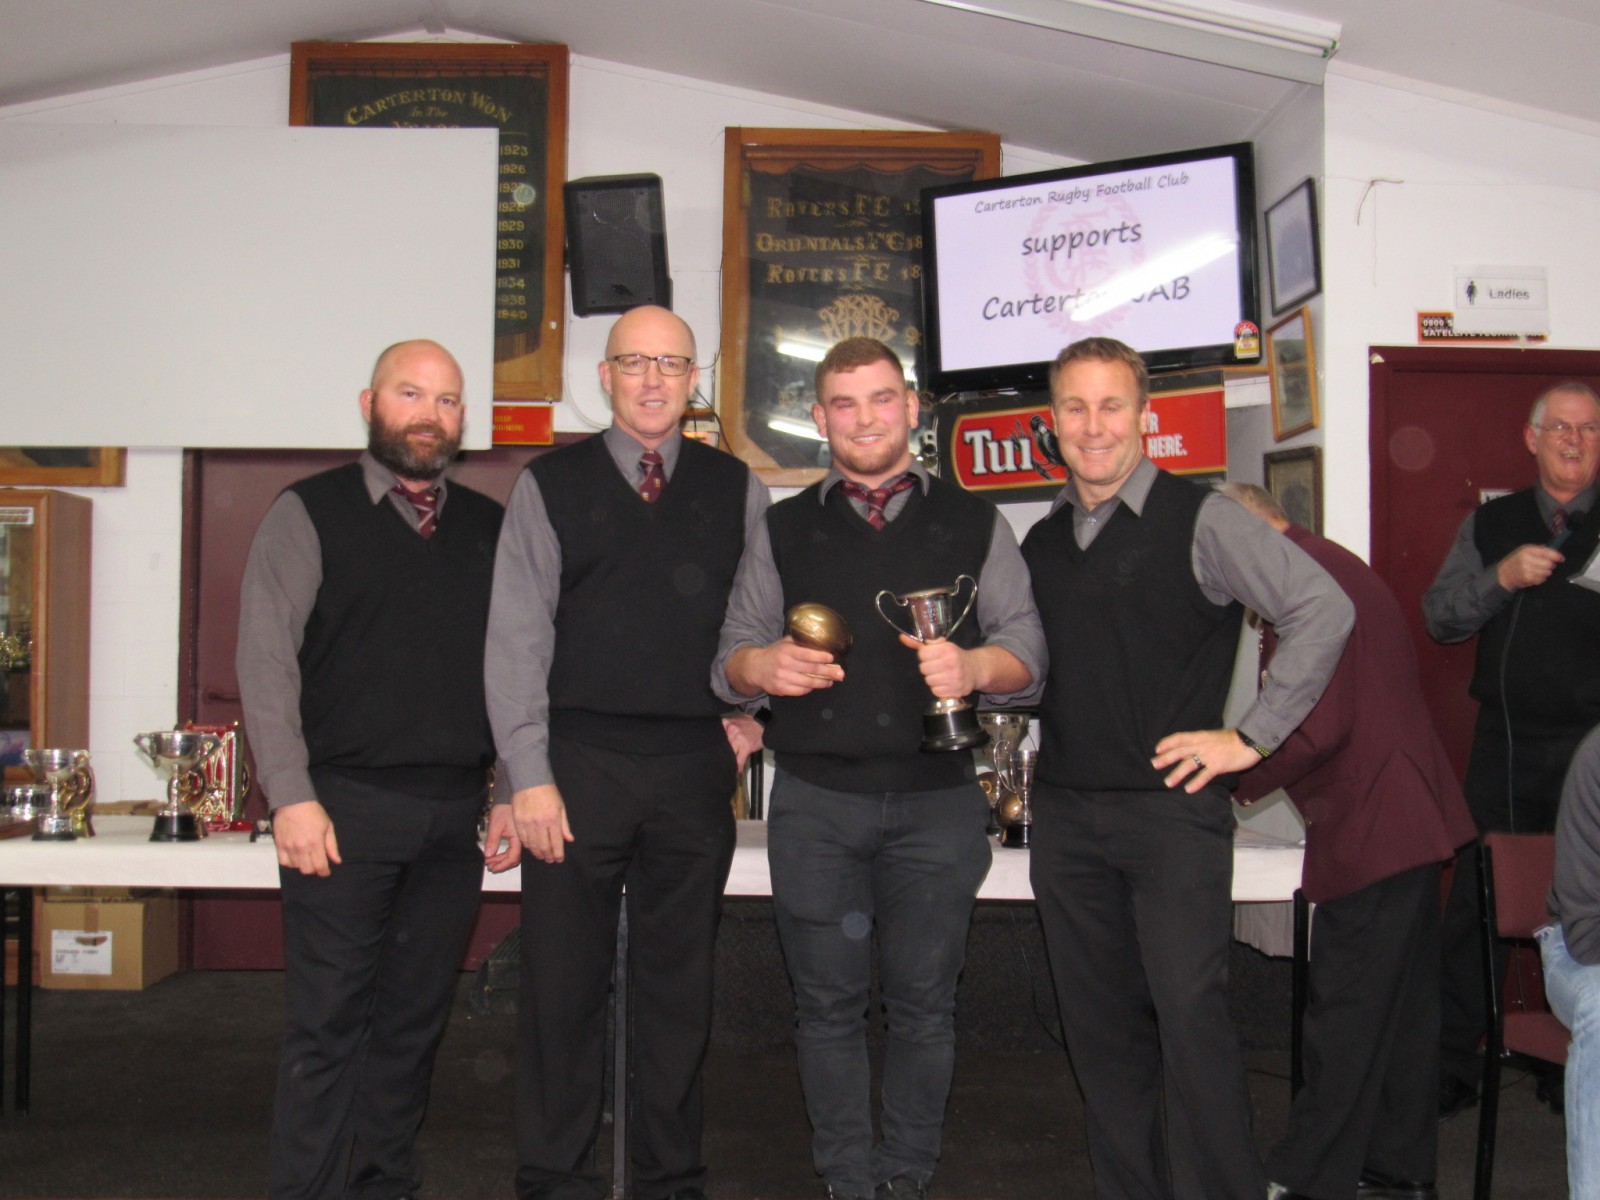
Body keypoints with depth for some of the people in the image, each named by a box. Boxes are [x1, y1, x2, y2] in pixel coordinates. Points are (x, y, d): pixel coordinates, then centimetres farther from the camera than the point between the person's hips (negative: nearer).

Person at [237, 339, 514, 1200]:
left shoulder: (488, 526, 13)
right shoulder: (308, 513, 2)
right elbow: (265, 661, -4)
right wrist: (292, 797, -12)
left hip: (453, 815, 4)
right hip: (344, 807, -4)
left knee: (414, 1020, 11)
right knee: (327, 1023, 0)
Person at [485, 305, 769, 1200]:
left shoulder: (737, 489, 10)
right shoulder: (550, 487, 4)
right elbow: (516, 639, -1)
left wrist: (752, 712, 1)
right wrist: (530, 776, -8)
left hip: (696, 765, 2)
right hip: (579, 761, -1)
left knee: (682, 983, 10)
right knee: (565, 983, 3)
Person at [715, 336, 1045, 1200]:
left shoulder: (974, 524, 9)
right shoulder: (782, 531, 12)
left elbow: (1026, 647, 4)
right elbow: (731, 658, 10)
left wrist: (974, 666, -17)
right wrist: (763, 666, -13)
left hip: (937, 800, 0)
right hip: (815, 799, 1)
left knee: (923, 1003, 6)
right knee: (828, 1003, 6)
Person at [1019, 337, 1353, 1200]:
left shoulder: (1199, 521, -5)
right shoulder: (1041, 543, 13)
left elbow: (1323, 609, -10)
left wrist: (1253, 735, -11)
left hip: (1173, 809, -5)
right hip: (1066, 814, 5)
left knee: (1190, 1016, -10)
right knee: (1099, 1027, 9)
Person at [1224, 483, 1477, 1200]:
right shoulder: (1342, 569, 17)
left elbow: (1316, 728, -22)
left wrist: (1239, 782, -8)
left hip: (1369, 830, -11)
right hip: (1412, 817, 11)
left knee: (1346, 1014, -3)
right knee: (1401, 1004, 16)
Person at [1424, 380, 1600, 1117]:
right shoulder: (1491, 525, 11)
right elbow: (1439, 616, 4)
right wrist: (1502, 577, -12)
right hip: (1508, 746, 1)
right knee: (1475, 904, 2)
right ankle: (1452, 1067, 13)